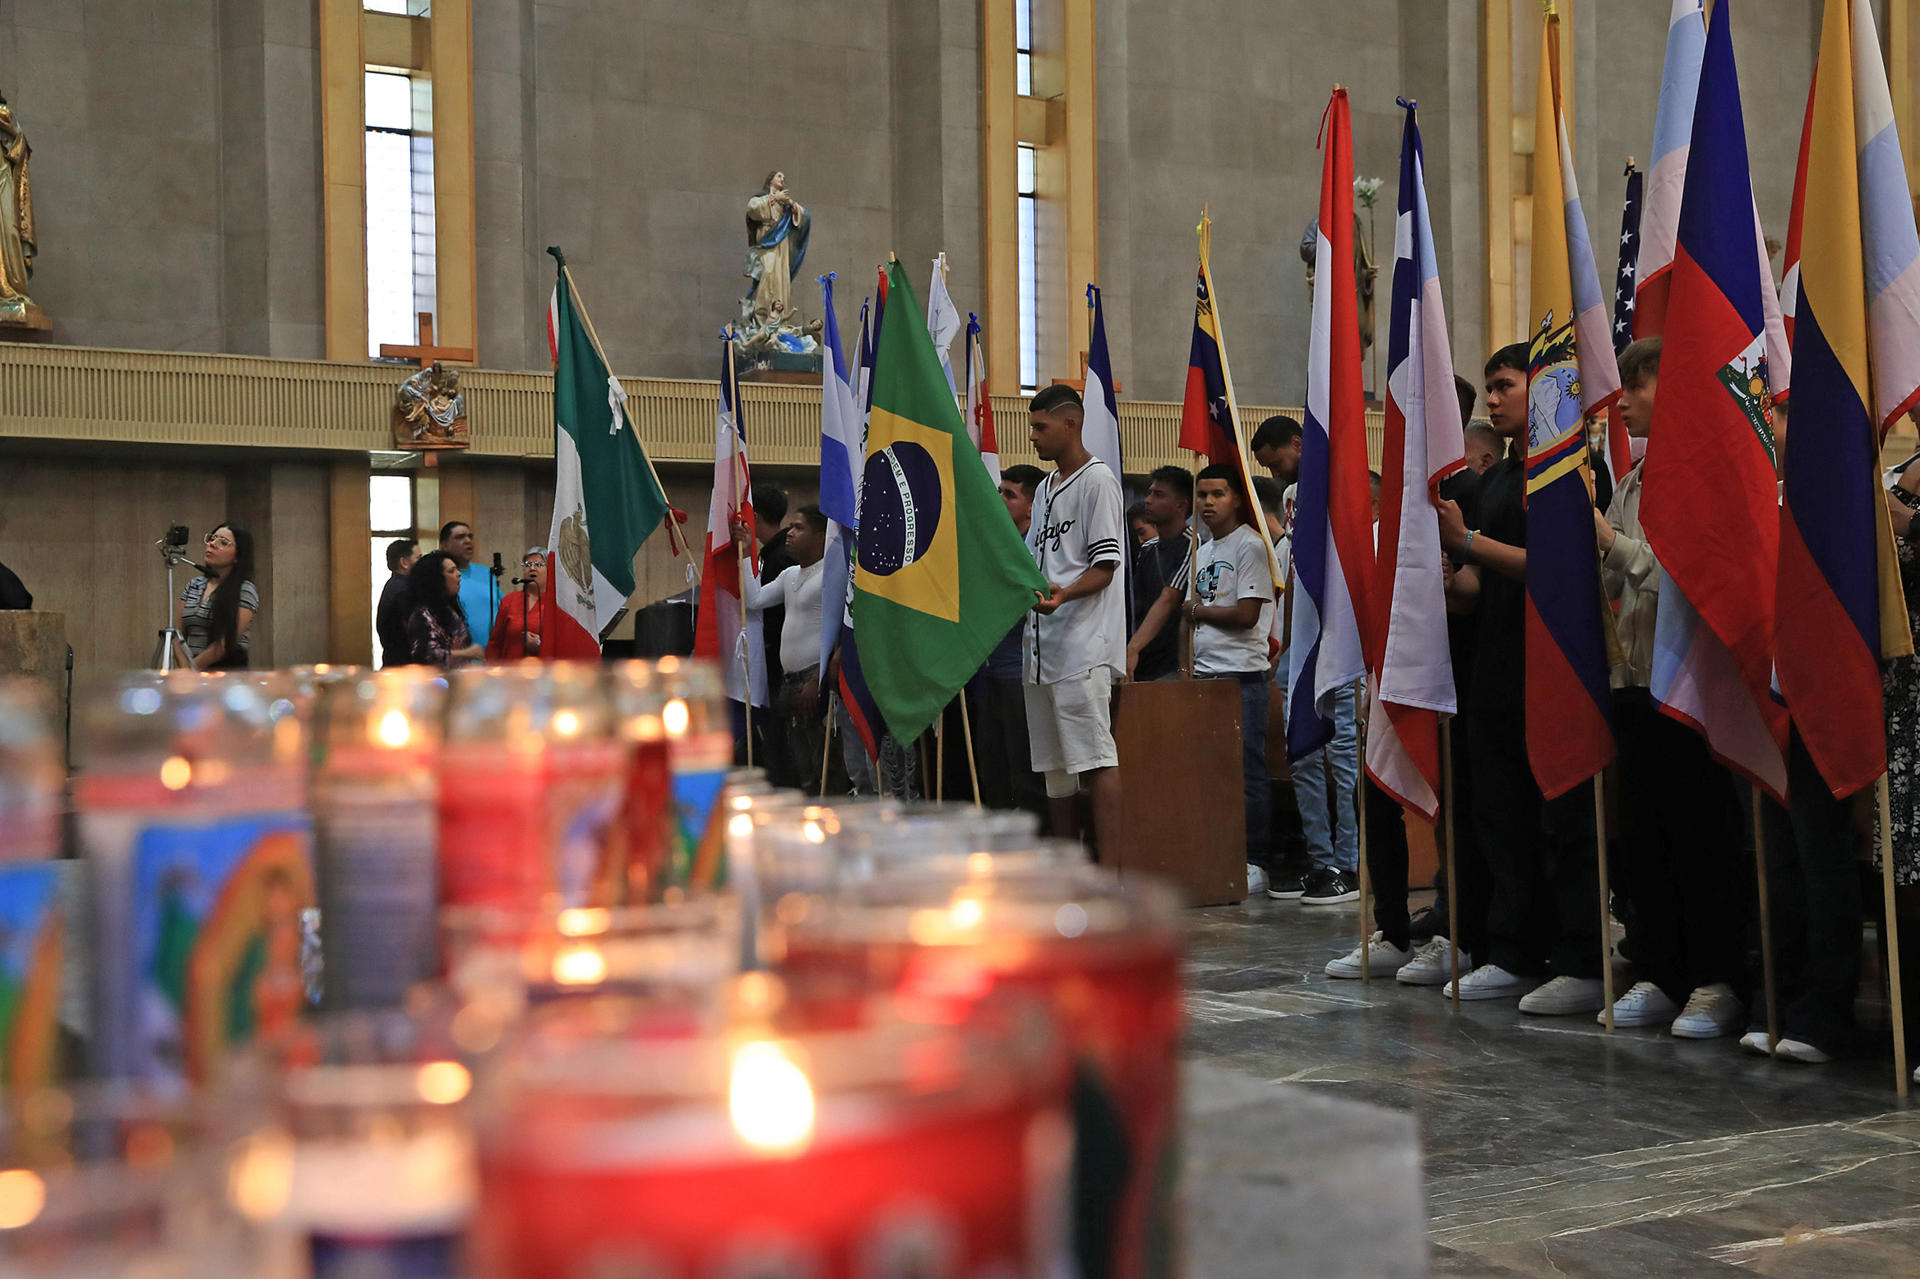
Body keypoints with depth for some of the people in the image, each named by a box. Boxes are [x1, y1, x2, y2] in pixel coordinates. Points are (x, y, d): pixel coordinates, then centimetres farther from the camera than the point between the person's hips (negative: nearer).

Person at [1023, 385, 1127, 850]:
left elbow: (1105, 565, -13)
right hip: (1041, 645, 9)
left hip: (1083, 643, -9)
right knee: (1054, 766, 11)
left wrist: (1063, 594, -28)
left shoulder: (1098, 480, -6)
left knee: (1096, 759, -13)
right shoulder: (1045, 489, 21)